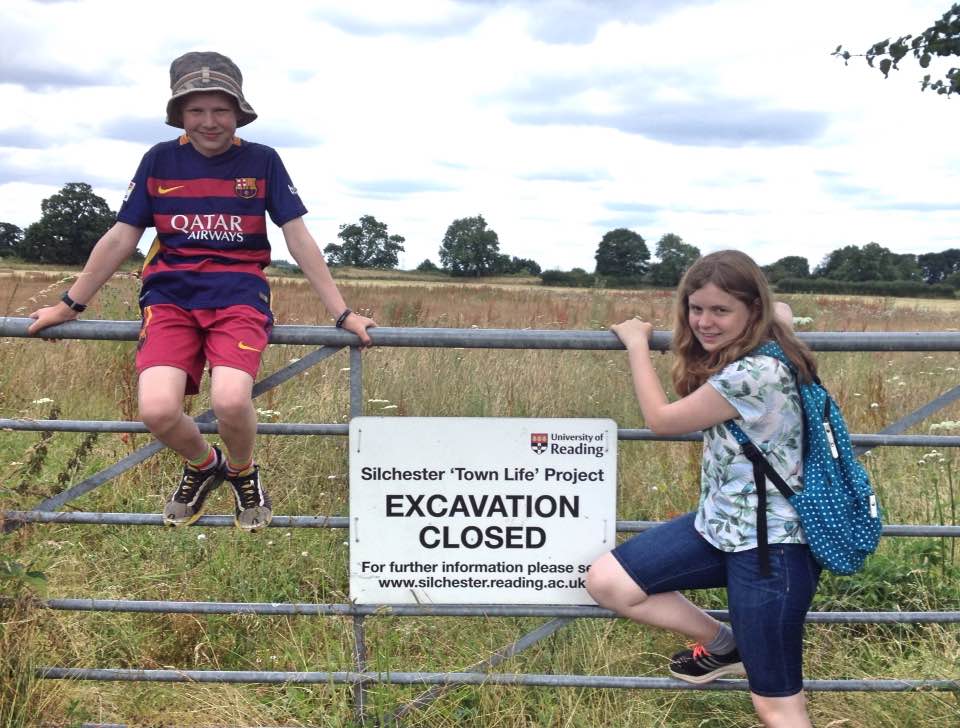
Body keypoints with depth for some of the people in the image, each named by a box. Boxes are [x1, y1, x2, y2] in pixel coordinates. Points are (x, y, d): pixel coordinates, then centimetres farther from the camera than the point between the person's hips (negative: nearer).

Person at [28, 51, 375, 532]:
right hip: (170, 297, 2)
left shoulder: (261, 161, 4)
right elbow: (120, 238, 13)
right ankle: (202, 465, 13)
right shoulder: (160, 160, 7)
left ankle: (242, 472, 7)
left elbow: (299, 239, 4)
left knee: (231, 401, -30)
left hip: (239, 294, -1)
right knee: (157, 411, -24)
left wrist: (342, 313, 0)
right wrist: (70, 305, 14)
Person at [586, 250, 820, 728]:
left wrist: (637, 342, -1)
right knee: (606, 582, 1)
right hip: (721, 525, 9)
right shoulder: (741, 358, 2)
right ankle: (724, 646, 21)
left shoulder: (754, 373, -26)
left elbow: (662, 420, -11)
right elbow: (781, 311, 30)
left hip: (770, 544, -9)